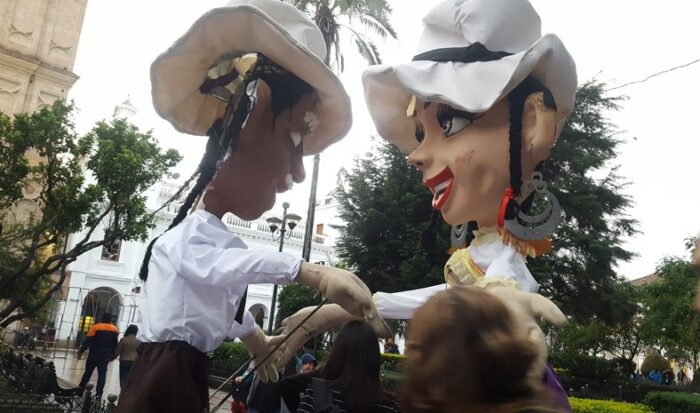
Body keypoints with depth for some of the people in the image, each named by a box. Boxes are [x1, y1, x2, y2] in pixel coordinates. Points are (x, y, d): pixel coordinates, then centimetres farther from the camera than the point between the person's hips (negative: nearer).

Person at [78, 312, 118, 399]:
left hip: (94, 354, -2)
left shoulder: (96, 327, -8)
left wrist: (81, 351, -2)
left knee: (88, 372, 10)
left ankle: (80, 388, 18)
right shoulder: (115, 330, 6)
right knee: (102, 374, 1)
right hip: (106, 355, 2)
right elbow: (115, 345, 10)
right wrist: (111, 355, 19)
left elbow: (88, 341, -9)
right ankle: (99, 392, -5)